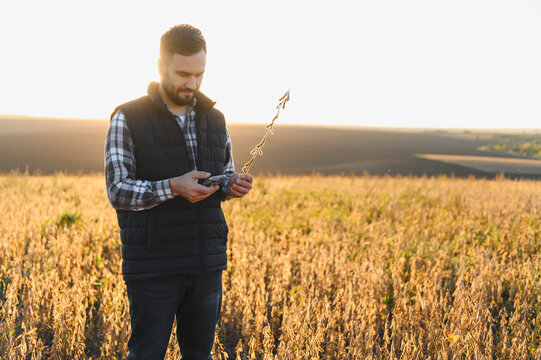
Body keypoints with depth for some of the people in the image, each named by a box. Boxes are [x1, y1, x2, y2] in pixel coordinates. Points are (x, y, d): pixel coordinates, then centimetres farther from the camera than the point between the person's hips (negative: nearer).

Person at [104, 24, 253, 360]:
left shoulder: (214, 119, 9)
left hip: (207, 265, 4)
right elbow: (117, 191, -10)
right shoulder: (128, 119, -5)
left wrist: (234, 186, -7)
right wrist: (173, 187, -25)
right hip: (153, 266, -4)